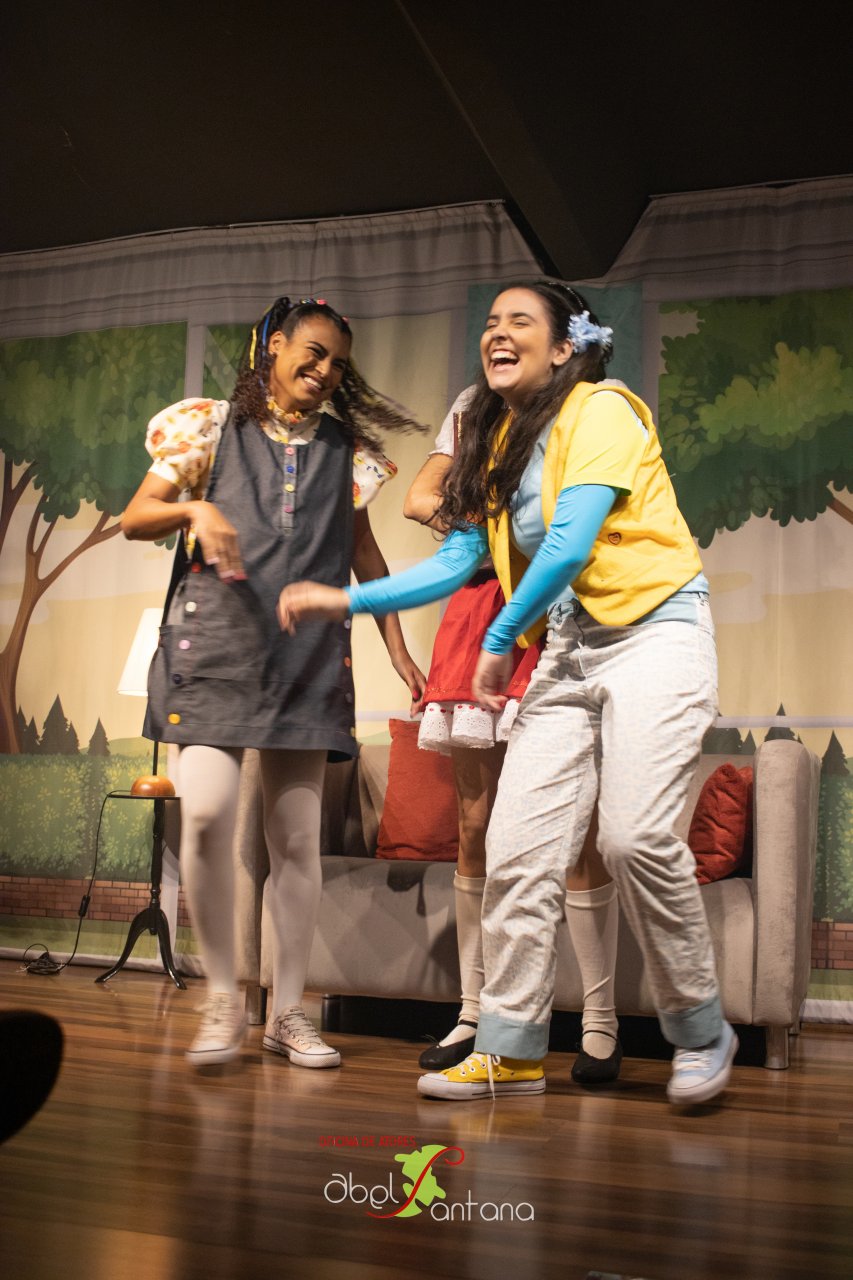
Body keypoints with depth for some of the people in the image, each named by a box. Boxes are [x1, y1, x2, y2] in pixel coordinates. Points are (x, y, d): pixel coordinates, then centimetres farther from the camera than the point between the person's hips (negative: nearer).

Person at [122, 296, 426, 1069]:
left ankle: (288, 1010, 14)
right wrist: (195, 510, -14)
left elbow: (362, 552, 19)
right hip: (216, 641, -2)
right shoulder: (212, 427, 10)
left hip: (308, 653, 2)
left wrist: (398, 647, 13)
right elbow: (134, 519, 7)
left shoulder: (345, 449, 16)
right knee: (206, 812, -19)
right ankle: (223, 997, 0)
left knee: (297, 835, 1)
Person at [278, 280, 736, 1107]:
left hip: (653, 632, -7)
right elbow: (455, 564, 13)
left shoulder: (599, 410, -6)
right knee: (518, 846, -3)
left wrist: (499, 644, -9)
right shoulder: (497, 446, 17)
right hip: (567, 650, 7)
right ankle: (510, 1052, 7)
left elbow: (571, 545, -16)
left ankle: (701, 1034, 4)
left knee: (635, 834, -18)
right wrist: (347, 600, 5)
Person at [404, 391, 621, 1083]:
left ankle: (600, 1021, 5)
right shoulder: (475, 404, 20)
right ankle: (474, 1012, 15)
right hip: (480, 609, 4)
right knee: (478, 828, 5)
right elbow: (420, 498, 13)